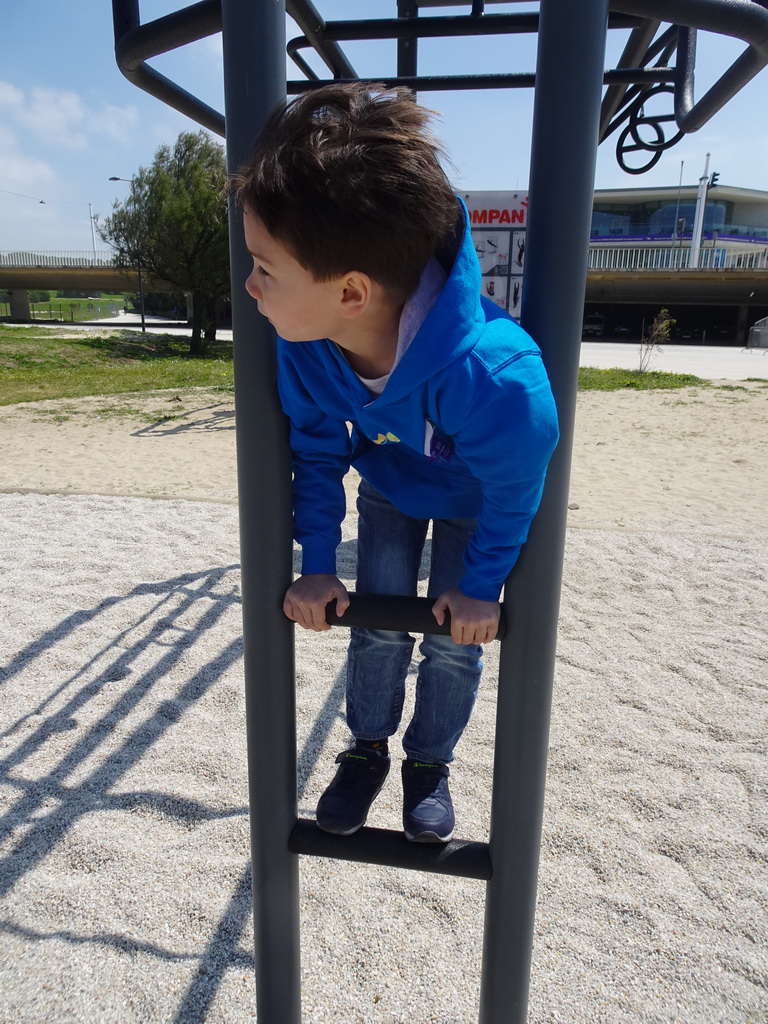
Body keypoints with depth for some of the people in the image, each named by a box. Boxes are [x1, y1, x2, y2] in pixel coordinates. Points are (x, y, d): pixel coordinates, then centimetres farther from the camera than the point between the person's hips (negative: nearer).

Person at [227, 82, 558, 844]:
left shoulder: (489, 373, -47)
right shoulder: (304, 348, -31)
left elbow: (514, 488, -26)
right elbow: (319, 451, -11)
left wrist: (480, 585, -13)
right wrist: (316, 565, -7)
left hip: (473, 499, -3)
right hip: (388, 487, 3)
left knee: (454, 641, 6)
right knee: (377, 625, 9)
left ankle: (429, 766, 33)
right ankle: (367, 750, 34)